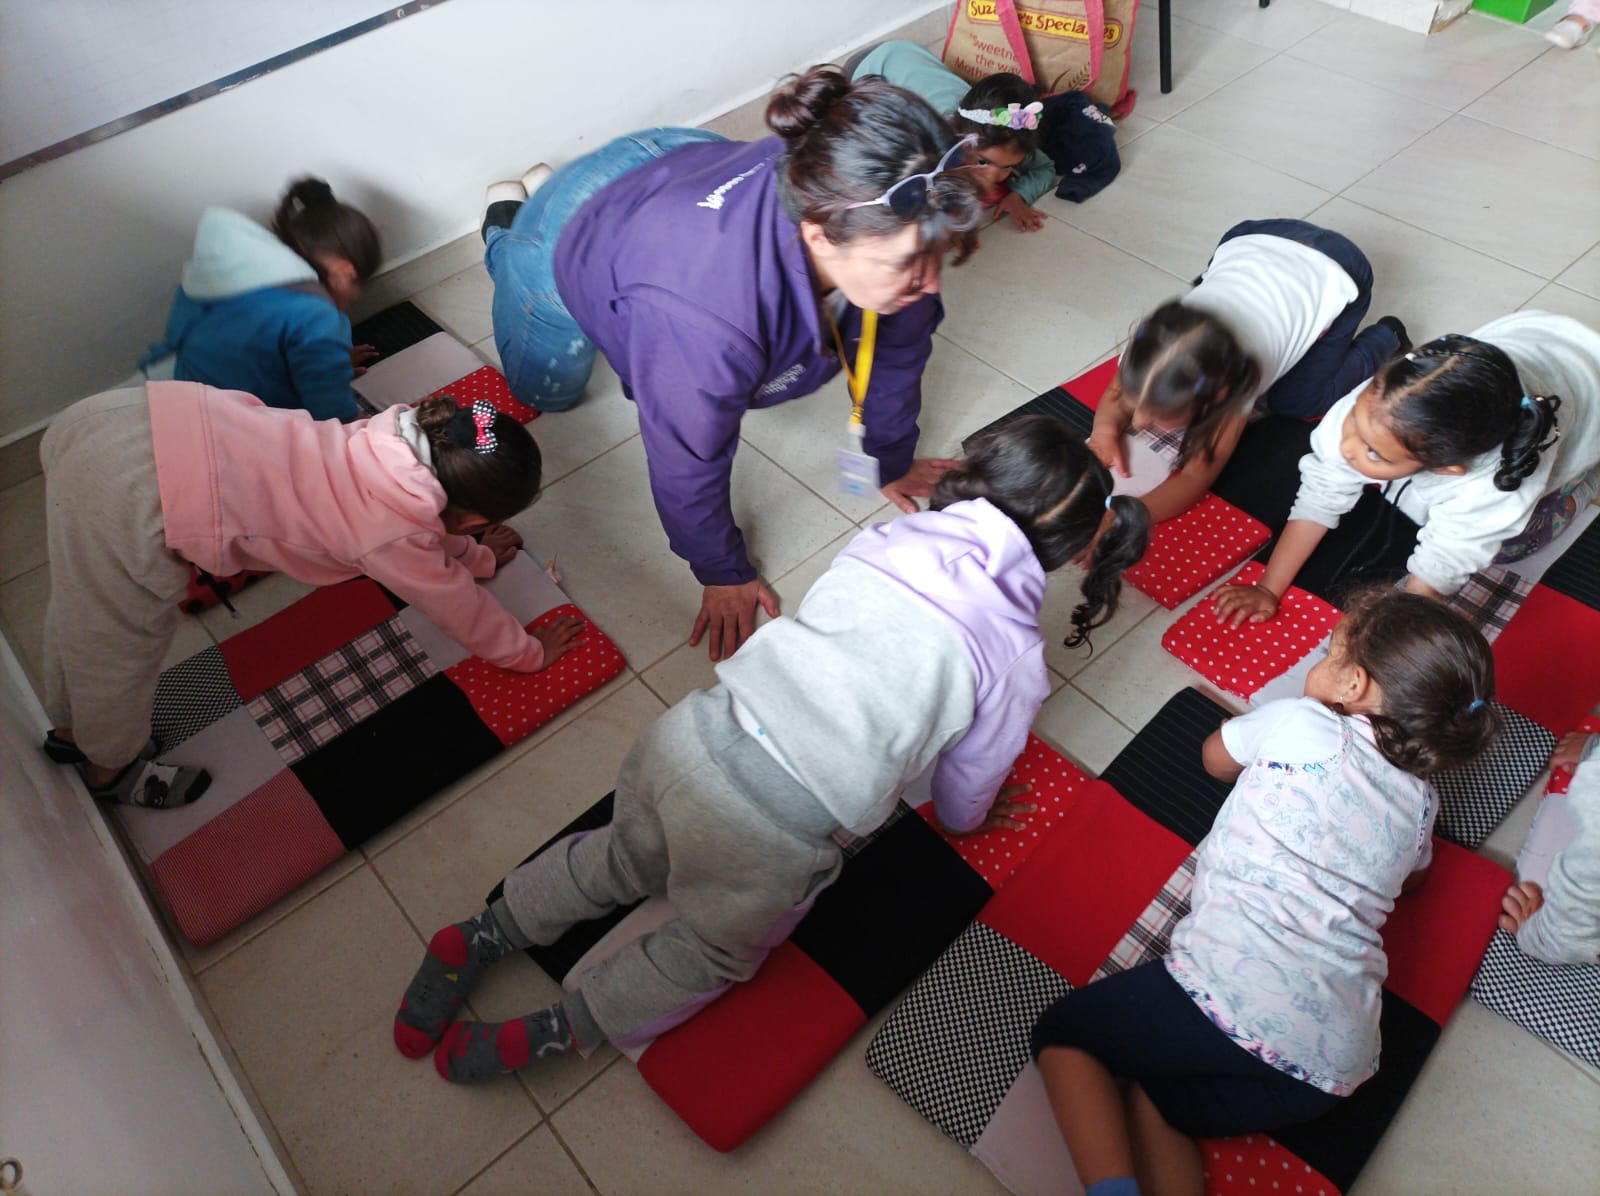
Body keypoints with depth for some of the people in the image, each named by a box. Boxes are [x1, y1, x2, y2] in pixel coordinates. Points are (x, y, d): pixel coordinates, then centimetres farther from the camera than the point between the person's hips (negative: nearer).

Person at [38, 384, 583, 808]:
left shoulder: (405, 436, 5)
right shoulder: (396, 539, -14)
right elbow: (462, 608, 5)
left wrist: (475, 557, 44)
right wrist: (531, 652, 21)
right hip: (129, 492, -9)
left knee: (84, 618, 31)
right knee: (118, 644, 19)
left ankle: (71, 729, 57)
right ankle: (110, 767, 48)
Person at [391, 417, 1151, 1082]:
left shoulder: (888, 538, 9)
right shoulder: (1017, 658, 0)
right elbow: (968, 784, 15)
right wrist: (967, 819, 37)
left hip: (698, 734, 4)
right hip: (774, 837, -4)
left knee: (625, 859, 35)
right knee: (719, 952, 28)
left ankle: (480, 936, 31)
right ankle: (548, 1034, 21)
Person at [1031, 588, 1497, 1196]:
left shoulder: (1301, 723, 0)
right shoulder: (1421, 801, 16)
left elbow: (1215, 757, 21)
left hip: (1230, 995, -7)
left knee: (1061, 1034, 11)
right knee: (1149, 1093, 21)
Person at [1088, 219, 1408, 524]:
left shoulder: (1236, 382, -43)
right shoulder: (1154, 342, -33)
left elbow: (1197, 478, -36)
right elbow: (1115, 394, -13)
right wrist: (1105, 429, -35)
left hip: (1331, 276, -3)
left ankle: (1386, 339, 20)